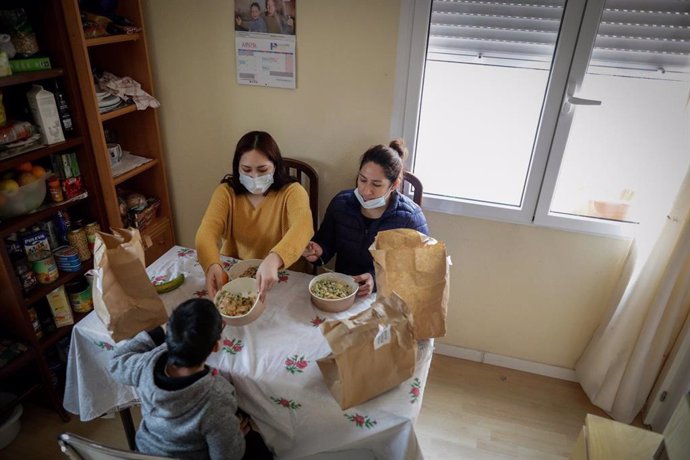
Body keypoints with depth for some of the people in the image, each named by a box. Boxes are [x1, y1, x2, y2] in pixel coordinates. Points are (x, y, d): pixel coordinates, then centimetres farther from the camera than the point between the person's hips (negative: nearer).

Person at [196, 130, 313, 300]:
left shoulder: (292, 191, -13)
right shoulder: (226, 192, -6)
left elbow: (303, 226, -33)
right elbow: (207, 231, -20)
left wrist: (273, 260, -52)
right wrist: (212, 265, -42)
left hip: (282, 279, -2)